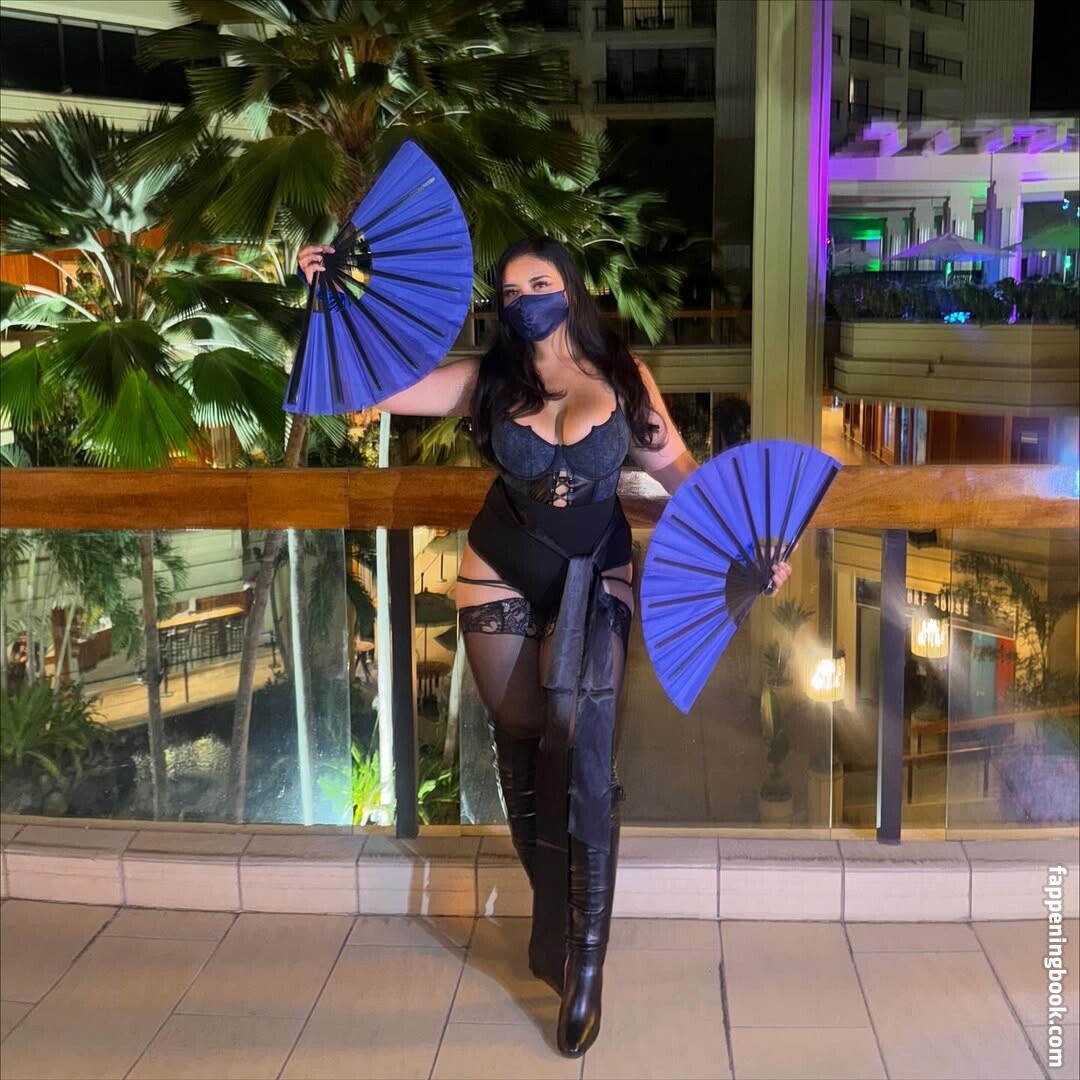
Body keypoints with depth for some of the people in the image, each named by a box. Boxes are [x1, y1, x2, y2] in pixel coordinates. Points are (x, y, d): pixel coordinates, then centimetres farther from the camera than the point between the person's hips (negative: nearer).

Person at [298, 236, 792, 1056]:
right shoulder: (485, 379, -3)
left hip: (595, 580, -1)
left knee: (581, 757, -13)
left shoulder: (624, 377, -2)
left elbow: (676, 466, 1)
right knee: (523, 749, 9)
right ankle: (560, 925, 27)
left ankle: (584, 958, -3)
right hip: (502, 580, 2)